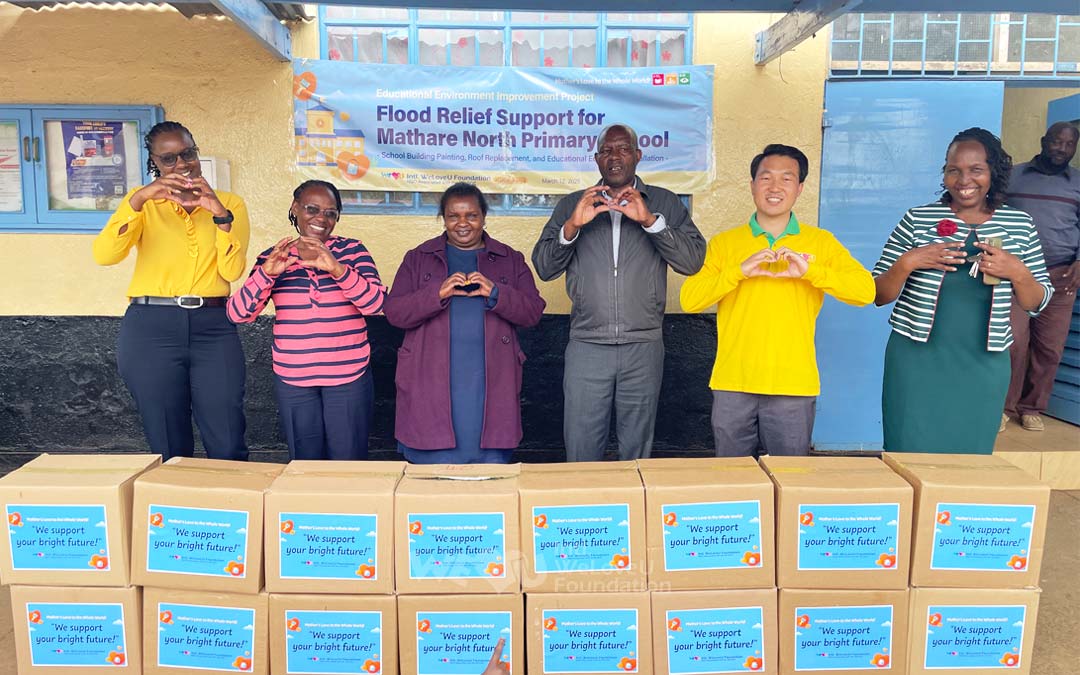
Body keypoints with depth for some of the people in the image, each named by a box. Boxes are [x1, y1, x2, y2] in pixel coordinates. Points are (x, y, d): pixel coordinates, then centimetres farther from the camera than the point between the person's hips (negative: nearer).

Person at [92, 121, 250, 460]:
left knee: (228, 448, -3)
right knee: (169, 450, 8)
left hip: (213, 328, 0)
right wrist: (138, 199, -17)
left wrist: (218, 212, -16)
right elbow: (104, 255, -8)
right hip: (151, 329, 0)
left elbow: (232, 271, -5)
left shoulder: (230, 203, 9)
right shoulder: (144, 201, 9)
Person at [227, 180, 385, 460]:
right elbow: (238, 314, -4)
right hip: (292, 380, 1)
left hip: (348, 377, -1)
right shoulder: (272, 258, 4)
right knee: (304, 465, 12)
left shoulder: (352, 251, 0)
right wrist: (266, 273, -20)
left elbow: (377, 304, -12)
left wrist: (336, 268, -26)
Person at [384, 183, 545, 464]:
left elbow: (533, 312, 3)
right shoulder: (418, 258, 11)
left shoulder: (510, 260, 12)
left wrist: (495, 293, -14)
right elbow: (393, 312, 1)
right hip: (432, 384, 0)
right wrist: (438, 293, -14)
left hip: (490, 385, 1)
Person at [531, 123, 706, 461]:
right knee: (580, 450, 2)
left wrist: (650, 220, -14)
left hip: (643, 347, 0)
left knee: (637, 450, 9)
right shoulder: (571, 205, 11)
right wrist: (572, 226, -13)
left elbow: (693, 261, -3)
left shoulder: (665, 203, 8)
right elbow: (543, 267, 3)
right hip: (586, 345, 0)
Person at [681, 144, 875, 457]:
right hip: (732, 386, 1)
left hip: (794, 387, 0)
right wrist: (739, 270, -15)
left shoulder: (821, 242, 6)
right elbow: (689, 300, -4)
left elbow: (866, 290, -5)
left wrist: (809, 270, -17)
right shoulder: (724, 243, 7)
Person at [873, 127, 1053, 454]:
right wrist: (906, 263, -18)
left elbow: (1037, 304, 8)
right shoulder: (918, 219, -3)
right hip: (918, 359, -2)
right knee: (909, 455, 2)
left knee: (970, 458, 12)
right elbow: (878, 296, -1)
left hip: (984, 366, 2)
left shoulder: (1020, 224, 3)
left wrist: (1018, 273, -11)